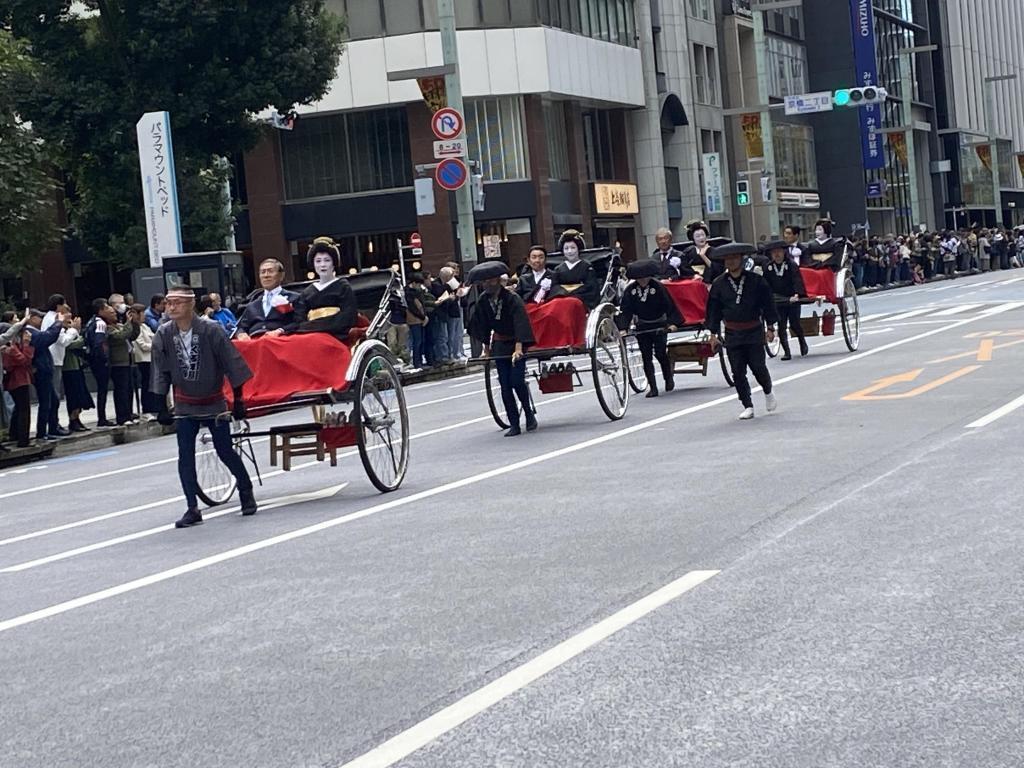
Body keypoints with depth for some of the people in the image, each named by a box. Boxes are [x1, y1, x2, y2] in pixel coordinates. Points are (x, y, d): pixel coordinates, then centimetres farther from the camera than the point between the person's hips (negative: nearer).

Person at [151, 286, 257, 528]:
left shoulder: (211, 330, -18)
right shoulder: (164, 335, -8)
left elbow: (232, 364, -13)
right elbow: (161, 373, 0)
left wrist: (238, 400, -12)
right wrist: (162, 407, -2)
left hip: (214, 403, -3)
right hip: (185, 406, 3)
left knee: (225, 451, 3)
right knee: (185, 456, -4)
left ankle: (246, 491, 28)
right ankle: (192, 509, 1)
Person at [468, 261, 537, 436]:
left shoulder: (512, 299, -19)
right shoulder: (483, 300, -4)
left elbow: (520, 323, -28)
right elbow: (483, 325, 7)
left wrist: (518, 349, -39)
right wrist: (486, 349, 9)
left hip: (516, 344, -5)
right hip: (499, 345, 5)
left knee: (517, 381, -13)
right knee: (505, 385, -1)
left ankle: (529, 414, 10)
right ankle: (514, 425, 3)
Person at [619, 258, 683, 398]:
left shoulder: (658, 287, -15)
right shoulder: (630, 290, -7)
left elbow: (670, 306, -14)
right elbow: (625, 310, -4)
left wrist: (672, 323, -24)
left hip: (659, 326, -3)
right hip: (642, 327, 3)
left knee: (660, 353, -6)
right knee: (646, 357, 0)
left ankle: (669, 378, 21)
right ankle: (653, 388, 4)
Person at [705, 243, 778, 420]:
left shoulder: (756, 280, -3)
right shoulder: (719, 284, 1)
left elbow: (767, 304, 2)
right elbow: (714, 310, 6)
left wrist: (770, 327, -1)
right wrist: (713, 334, 5)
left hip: (754, 332, -2)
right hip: (732, 335, 2)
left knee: (758, 367, -1)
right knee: (738, 372, 1)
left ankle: (768, 393, 29)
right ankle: (748, 407, 9)